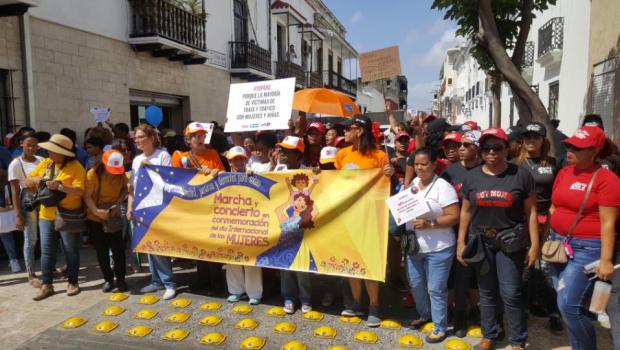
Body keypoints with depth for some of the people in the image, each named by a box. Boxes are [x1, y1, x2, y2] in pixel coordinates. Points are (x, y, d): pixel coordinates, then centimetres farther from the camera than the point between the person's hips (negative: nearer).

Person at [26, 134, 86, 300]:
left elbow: (79, 191, -20)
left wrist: (58, 186, -29)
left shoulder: (76, 167, -12)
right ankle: (46, 285, 17)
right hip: (46, 215, 5)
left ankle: (73, 283, 19)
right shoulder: (45, 163, 7)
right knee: (46, 251, 8)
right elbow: (27, 182, 13)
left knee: (71, 251, 6)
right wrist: (36, 179, -8)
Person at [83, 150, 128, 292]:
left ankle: (120, 279, 13)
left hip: (114, 217, 2)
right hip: (95, 218, -1)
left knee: (118, 249, 0)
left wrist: (118, 203, -16)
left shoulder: (121, 174, -10)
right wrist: (97, 211, -33)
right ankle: (108, 279, 19)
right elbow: (87, 197, -19)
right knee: (101, 250, 6)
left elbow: (125, 189, 2)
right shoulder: (93, 174, -19)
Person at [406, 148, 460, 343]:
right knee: (416, 284, 18)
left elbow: (454, 217, -17)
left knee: (436, 289, 2)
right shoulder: (412, 184, 6)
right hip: (413, 246, 7)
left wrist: (430, 224, -26)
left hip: (438, 249, -7)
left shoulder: (443, 187, -14)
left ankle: (440, 326, 19)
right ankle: (424, 314, 40)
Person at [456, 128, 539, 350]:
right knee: (486, 292, 13)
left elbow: (530, 212, -3)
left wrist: (534, 244, -6)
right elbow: (466, 211, 8)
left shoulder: (521, 175, -5)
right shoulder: (472, 176, 3)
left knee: (510, 293, 0)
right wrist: (461, 242, 6)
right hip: (480, 242, 3)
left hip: (510, 242, -3)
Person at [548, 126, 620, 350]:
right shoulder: (563, 173, 7)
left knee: (568, 305, -9)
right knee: (566, 303, 13)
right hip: (559, 243, 7)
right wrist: (551, 239, 13)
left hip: (587, 247, -6)